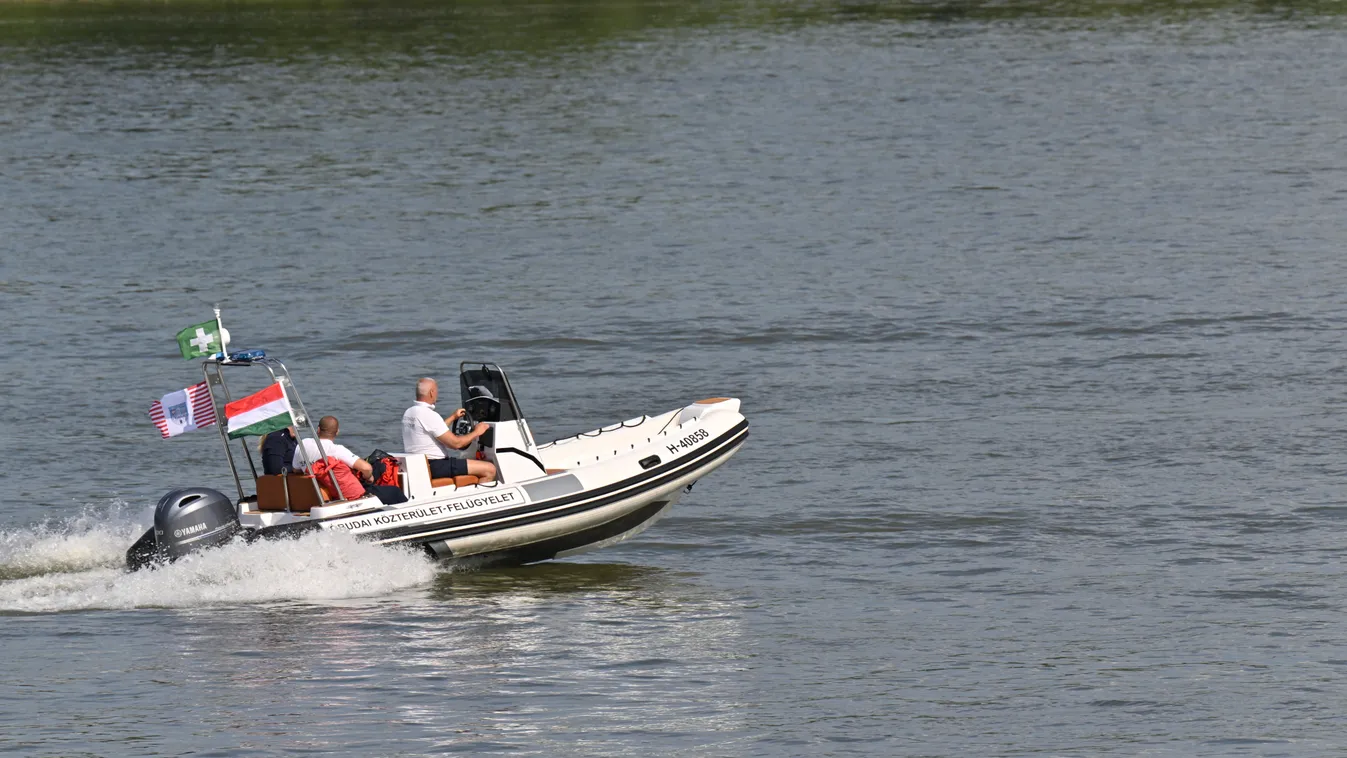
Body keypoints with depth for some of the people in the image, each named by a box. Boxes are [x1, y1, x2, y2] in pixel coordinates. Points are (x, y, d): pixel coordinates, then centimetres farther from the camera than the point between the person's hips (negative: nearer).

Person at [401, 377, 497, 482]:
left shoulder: (408, 413, 10)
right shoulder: (429, 415, -20)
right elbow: (455, 443, -17)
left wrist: (453, 417, 36)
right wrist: (476, 432, -1)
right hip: (434, 467, -10)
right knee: (489, 469, -11)